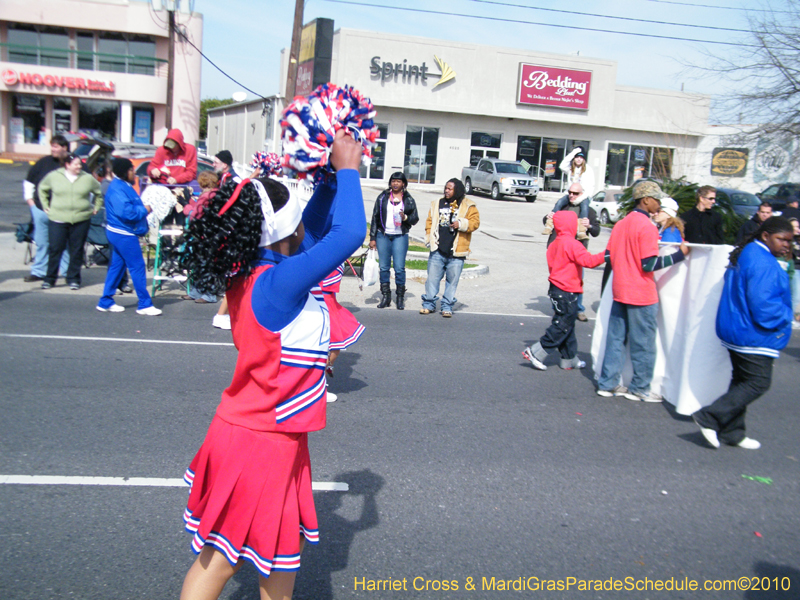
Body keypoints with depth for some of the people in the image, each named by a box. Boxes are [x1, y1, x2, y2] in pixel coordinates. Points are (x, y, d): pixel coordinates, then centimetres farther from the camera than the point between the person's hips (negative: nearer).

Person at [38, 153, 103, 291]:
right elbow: (42, 189, 19)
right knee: (55, 249, -2)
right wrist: (45, 205, 14)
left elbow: (99, 193, 17)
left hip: (81, 219, 1)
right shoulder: (54, 176, 4)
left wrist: (96, 207, 10)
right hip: (58, 219, -1)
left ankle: (74, 279, 15)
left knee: (77, 250, 4)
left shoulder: (88, 178, 4)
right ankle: (50, 278, 10)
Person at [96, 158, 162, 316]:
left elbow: (133, 206, 21)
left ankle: (106, 302, 22)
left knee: (117, 266, 15)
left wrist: (143, 209, 3)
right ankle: (144, 304, -1)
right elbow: (125, 212, -27)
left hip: (122, 233, 11)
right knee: (137, 267, -6)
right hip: (123, 234, -11)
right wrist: (144, 210, -15)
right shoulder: (117, 189, -18)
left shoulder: (124, 186, 15)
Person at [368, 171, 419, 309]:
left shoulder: (409, 200, 7)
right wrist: (372, 238, 4)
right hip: (383, 236, 1)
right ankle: (385, 296, 14)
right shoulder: (382, 197, 8)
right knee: (384, 267, 3)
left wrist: (406, 217, -13)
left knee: (399, 268, -5)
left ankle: (400, 298, 6)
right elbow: (375, 217, 9)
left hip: (400, 237, -1)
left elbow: (415, 219, 9)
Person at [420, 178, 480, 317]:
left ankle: (447, 306, 15)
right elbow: (429, 222, 16)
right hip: (437, 250, 3)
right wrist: (429, 238, 4)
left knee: (452, 280, 4)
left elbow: (475, 222, -3)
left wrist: (461, 224, -19)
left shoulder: (468, 206, 2)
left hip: (456, 253, -2)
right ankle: (429, 304, 16)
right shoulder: (437, 204, 12)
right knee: (432, 278, 4)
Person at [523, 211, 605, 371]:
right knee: (562, 326, -2)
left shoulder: (554, 244, 11)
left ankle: (570, 359, 24)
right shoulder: (572, 244, -16)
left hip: (556, 290, 10)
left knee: (567, 326, 16)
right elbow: (588, 261, -26)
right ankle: (535, 353, 0)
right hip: (566, 292, -10)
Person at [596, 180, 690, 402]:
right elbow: (649, 264, -18)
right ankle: (639, 389, 13)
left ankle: (608, 384, 17)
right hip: (641, 295, -7)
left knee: (615, 339, 12)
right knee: (643, 344, 5)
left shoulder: (621, 224, 8)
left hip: (619, 291, 7)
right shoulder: (647, 227, -15)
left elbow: (608, 256, 10)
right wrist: (679, 254, -12)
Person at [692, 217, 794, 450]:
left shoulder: (745, 254, 12)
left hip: (736, 331, 11)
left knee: (742, 381, 15)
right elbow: (763, 306, -26)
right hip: (753, 336, -11)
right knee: (759, 382, -3)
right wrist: (786, 316, -7)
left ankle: (731, 432, 21)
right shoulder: (763, 263, -21)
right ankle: (709, 417, -5)